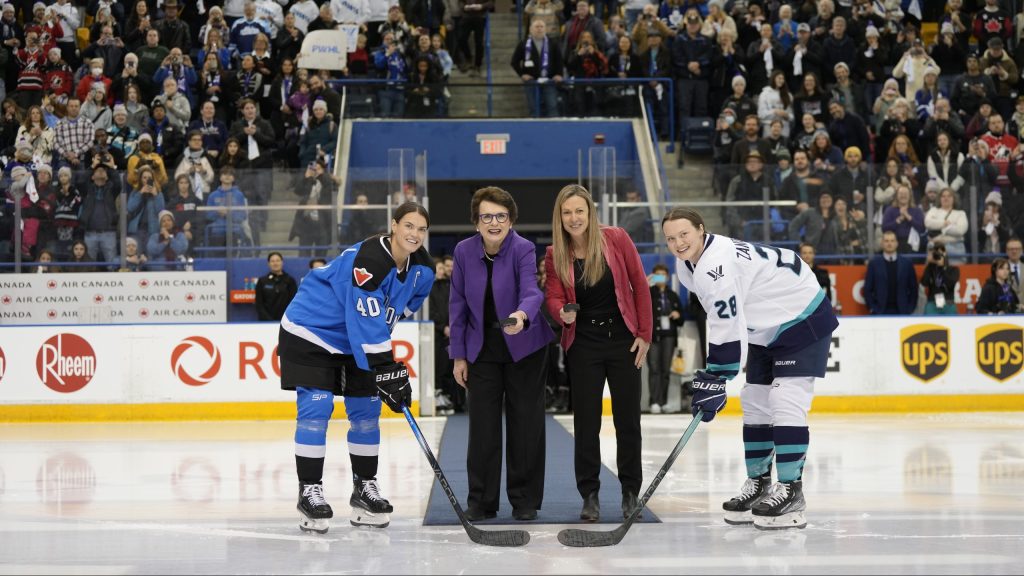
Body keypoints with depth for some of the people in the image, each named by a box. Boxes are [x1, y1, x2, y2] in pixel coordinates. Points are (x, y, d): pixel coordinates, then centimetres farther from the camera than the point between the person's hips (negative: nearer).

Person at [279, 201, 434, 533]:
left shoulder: (420, 269, -6)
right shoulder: (368, 260, -31)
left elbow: (399, 307, 14)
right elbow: (367, 325, -34)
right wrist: (388, 373, -34)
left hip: (353, 340, 8)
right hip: (309, 331, -8)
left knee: (367, 410, 7)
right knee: (316, 407, -12)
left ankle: (364, 487, 17)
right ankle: (309, 491, -6)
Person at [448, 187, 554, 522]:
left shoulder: (523, 250, -17)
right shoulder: (464, 251, -7)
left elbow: (532, 291, -33)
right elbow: (458, 304, 0)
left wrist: (521, 315, -56)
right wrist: (458, 355, -1)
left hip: (524, 347, -2)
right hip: (482, 348, 2)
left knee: (526, 424, 3)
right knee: (483, 425, 2)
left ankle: (525, 500, 14)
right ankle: (481, 501, 10)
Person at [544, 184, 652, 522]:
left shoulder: (615, 239, -9)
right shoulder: (555, 254, -4)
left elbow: (639, 285, -4)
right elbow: (554, 296, -6)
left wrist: (644, 333, -5)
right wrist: (563, 313, -30)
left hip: (623, 338, -1)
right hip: (583, 345, 1)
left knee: (627, 417, 6)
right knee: (586, 419, 0)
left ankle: (630, 491, 18)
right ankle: (589, 495, 9)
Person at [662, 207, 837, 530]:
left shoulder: (717, 264, -30)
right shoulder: (687, 267, 2)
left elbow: (727, 329, -31)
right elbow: (722, 321, 15)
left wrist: (716, 381, -28)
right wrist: (712, 372, 11)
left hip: (803, 320, -10)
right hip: (767, 330, 10)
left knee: (785, 402, -17)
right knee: (755, 404, 9)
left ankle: (790, 492, -16)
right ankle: (759, 484, 18)